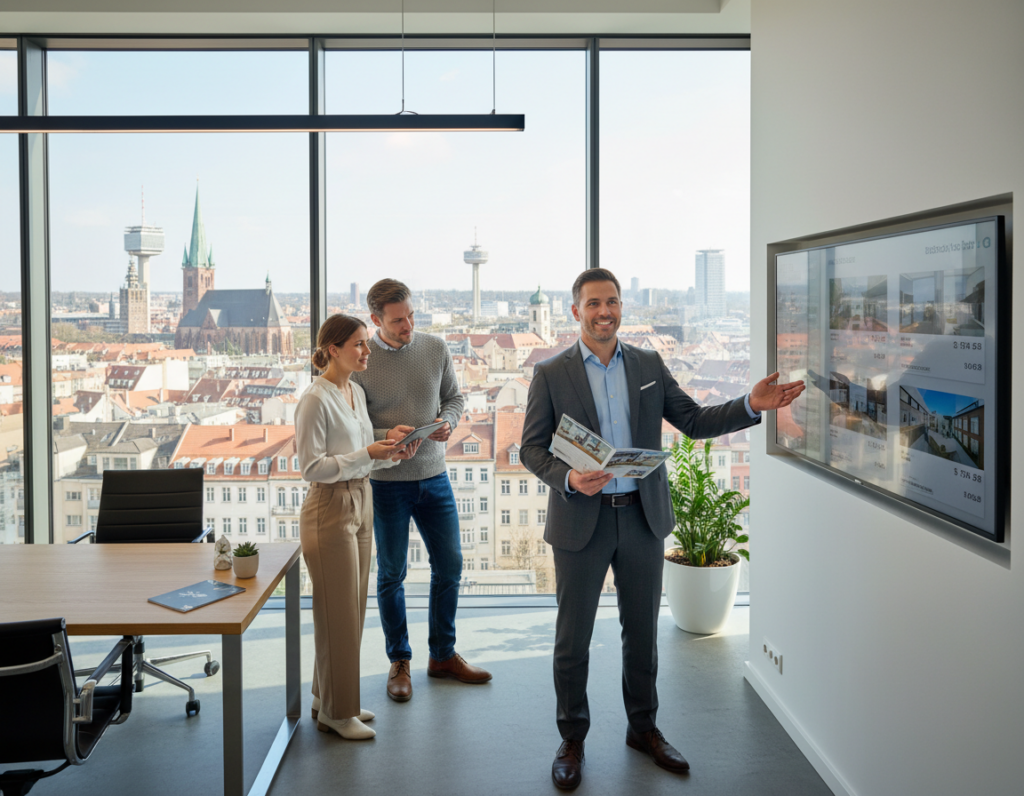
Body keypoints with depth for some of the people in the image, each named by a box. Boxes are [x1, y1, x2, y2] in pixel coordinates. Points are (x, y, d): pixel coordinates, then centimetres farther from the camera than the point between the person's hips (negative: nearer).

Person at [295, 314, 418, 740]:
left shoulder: (357, 392, 11)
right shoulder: (315, 399, -15)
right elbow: (312, 467, -18)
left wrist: (391, 455, -1)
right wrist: (367, 454, -23)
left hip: (361, 504, 9)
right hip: (330, 509, -9)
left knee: (353, 609, 14)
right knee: (338, 612, -1)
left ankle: (336, 700, 26)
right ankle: (334, 711, 12)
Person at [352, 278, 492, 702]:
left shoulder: (435, 348, 0)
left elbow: (454, 397, 11)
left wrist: (447, 421, -10)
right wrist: (385, 436, -25)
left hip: (434, 477, 4)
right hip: (386, 482, -3)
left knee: (449, 566, 10)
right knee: (391, 575, 8)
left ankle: (443, 655, 28)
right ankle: (399, 663, 24)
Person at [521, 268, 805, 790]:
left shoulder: (649, 364, 6)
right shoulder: (551, 373, -3)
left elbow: (694, 421, 6)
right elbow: (532, 448, -4)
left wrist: (752, 405, -8)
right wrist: (568, 479, -23)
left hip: (643, 517, 3)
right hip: (581, 520, -2)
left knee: (642, 630, 14)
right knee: (573, 637, 6)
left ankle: (644, 728, 32)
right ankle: (572, 740, 24)